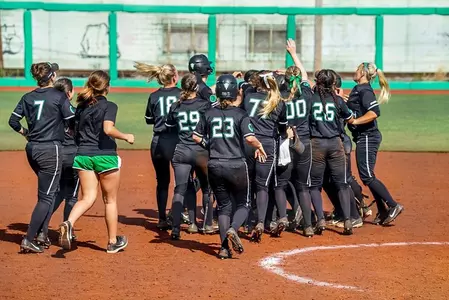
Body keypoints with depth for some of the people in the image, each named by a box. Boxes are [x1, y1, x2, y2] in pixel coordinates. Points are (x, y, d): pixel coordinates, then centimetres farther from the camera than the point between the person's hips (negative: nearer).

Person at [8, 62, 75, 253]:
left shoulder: (28, 97, 7)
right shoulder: (59, 97, -8)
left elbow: (13, 121, 6)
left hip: (32, 149, 6)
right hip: (51, 149, -6)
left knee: (51, 189, 22)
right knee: (46, 196, -2)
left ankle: (42, 233, 17)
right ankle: (29, 240, -9)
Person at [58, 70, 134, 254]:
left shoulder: (81, 107, 10)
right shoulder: (109, 106, -7)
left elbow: (75, 133, 13)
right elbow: (108, 129, -22)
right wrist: (126, 137, -8)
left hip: (83, 156, 4)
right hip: (105, 156, -4)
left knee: (88, 198, 2)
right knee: (110, 200, 10)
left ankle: (68, 223, -27)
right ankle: (113, 242, 18)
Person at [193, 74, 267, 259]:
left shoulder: (209, 114, 3)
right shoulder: (240, 114, -7)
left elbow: (196, 137, 8)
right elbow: (250, 138, -17)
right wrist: (259, 146, 2)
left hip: (215, 166, 3)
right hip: (236, 166, -3)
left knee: (223, 206, 13)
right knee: (243, 204, 13)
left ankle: (224, 248, 2)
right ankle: (233, 229, -17)